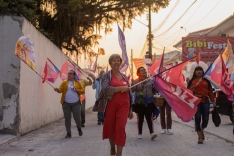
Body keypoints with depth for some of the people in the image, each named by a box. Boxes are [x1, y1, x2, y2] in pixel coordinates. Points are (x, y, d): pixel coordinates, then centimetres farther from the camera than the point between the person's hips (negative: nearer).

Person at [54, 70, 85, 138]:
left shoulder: (77, 83, 8)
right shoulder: (64, 83, 8)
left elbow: (83, 91, 7)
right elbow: (61, 90, -6)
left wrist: (77, 90, -10)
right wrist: (57, 90, -28)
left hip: (76, 103, -1)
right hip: (66, 104, 1)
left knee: (77, 117, -1)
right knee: (67, 119, 1)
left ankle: (79, 128, 29)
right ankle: (68, 133, 8)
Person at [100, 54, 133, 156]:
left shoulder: (124, 77, 13)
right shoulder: (107, 75, 0)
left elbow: (128, 93, 16)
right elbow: (105, 89, -17)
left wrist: (130, 109, 15)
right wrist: (121, 88, -15)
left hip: (123, 106, 2)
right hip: (111, 106, -2)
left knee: (121, 128, -9)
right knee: (111, 128, 10)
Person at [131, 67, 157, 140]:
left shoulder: (150, 81, 9)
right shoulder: (135, 81, 2)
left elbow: (154, 91, 13)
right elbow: (132, 90, -7)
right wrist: (133, 84, -22)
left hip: (149, 102, 1)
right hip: (139, 102, -1)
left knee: (149, 117, -7)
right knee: (140, 118, 6)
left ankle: (152, 133, -13)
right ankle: (140, 133, 14)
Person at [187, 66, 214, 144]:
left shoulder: (206, 81, 11)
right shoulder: (192, 81, 8)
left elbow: (210, 91, 9)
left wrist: (213, 100, 6)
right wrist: (193, 87, -14)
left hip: (205, 101, 1)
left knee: (205, 119, -2)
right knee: (197, 119, -4)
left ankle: (201, 130, 30)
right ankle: (200, 137, 7)